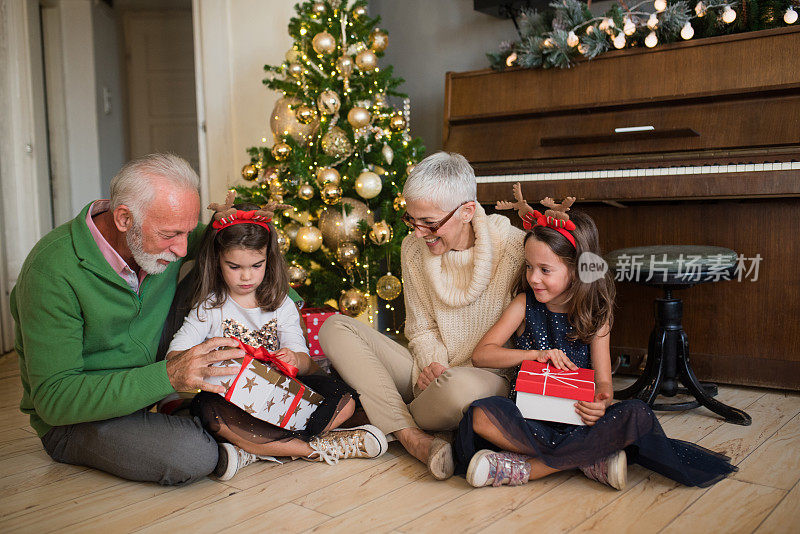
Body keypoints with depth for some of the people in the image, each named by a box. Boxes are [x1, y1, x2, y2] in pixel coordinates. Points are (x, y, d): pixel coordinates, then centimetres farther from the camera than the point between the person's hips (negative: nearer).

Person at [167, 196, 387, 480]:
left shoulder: (282, 305, 9)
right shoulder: (209, 308, 2)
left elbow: (303, 359, 3)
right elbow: (174, 355, -8)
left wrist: (294, 360, -22)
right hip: (231, 396, -2)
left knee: (344, 399, -18)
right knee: (209, 410, -37)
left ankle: (251, 451, -25)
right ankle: (314, 448, -29)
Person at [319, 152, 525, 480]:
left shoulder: (515, 247, -14)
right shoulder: (413, 248, 2)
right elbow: (420, 327, 9)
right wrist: (432, 365, -12)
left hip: (490, 377, -5)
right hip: (430, 372, 5)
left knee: (460, 386, -43)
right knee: (335, 328, -12)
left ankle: (392, 421, -7)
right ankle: (415, 439, -24)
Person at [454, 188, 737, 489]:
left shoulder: (594, 314, 2)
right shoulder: (525, 305, 1)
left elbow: (603, 379, -1)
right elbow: (481, 354, -6)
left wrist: (601, 402, -25)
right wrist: (535, 354, -19)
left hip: (577, 419, 1)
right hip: (528, 416, 0)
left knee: (637, 415, -27)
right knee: (481, 415, -30)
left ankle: (521, 469, -27)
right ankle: (591, 461, -24)